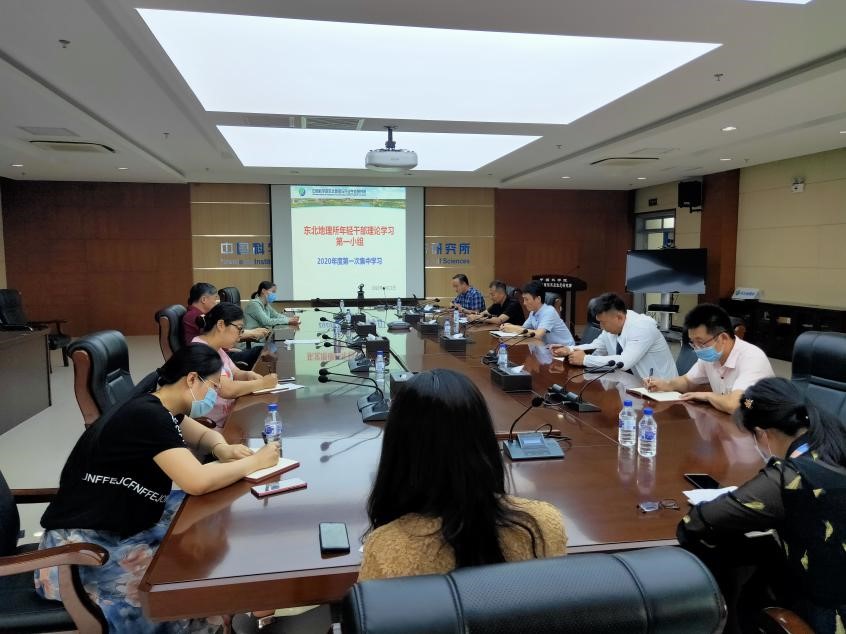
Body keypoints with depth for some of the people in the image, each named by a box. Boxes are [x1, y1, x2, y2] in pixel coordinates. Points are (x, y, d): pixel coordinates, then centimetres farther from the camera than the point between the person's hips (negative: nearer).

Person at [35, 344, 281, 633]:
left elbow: (203, 434, 18)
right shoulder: (147, 415, -26)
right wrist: (254, 462, -20)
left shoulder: (159, 405, 1)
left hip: (120, 524, 10)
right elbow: (197, 481, -35)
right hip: (81, 546, -9)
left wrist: (222, 449, -6)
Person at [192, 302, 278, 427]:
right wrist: (262, 383, -16)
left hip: (228, 416, 9)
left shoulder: (218, 348, 10)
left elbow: (236, 374, 20)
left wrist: (249, 375, -2)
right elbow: (227, 390, -27)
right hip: (213, 426, -9)